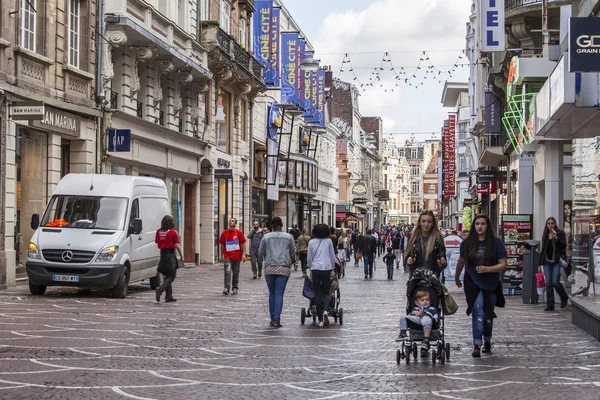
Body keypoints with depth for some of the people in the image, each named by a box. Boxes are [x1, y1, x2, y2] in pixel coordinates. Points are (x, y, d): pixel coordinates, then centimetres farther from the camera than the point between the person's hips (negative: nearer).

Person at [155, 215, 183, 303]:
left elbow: (157, 244, 9)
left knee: (168, 276, 16)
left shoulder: (159, 232, 3)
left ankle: (169, 296, 16)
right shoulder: (173, 232, -11)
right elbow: (177, 245, -11)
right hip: (170, 255, -6)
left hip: (162, 254, 6)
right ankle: (160, 289, -20)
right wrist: (181, 256, 0)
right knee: (172, 276, 2)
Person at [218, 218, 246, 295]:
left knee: (236, 273, 8)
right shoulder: (224, 233, 4)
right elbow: (222, 245, 9)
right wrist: (222, 255, 7)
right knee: (227, 272, -13)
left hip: (236, 257, 0)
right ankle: (226, 288, -16)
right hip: (227, 256, 0)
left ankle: (235, 288, 19)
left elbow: (243, 244, 2)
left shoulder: (239, 232, 0)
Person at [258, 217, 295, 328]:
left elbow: (260, 253, 6)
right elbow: (293, 253, 8)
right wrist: (290, 262, 28)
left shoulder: (266, 237, 3)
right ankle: (277, 320, -12)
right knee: (279, 294, -3)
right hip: (284, 268, -1)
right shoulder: (289, 237, 3)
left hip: (269, 268, 1)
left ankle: (273, 319, 13)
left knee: (272, 293, 12)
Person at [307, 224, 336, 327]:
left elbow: (309, 258, 6)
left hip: (315, 269, 0)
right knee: (326, 292, 11)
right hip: (326, 268, 0)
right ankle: (325, 311, -19)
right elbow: (333, 257, 7)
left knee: (317, 294, 6)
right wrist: (332, 269, 19)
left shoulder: (311, 242, 4)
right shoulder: (329, 241, 4)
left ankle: (320, 320, 5)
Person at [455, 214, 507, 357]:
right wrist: (457, 277, 27)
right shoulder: (467, 243, 1)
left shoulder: (496, 243, -5)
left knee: (488, 314, 15)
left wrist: (487, 269, -21)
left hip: (491, 284, 0)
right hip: (473, 283, 0)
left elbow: (503, 265, -7)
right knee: (478, 311, -14)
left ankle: (487, 340, 35)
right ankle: (477, 345, -16)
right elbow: (461, 261, 17)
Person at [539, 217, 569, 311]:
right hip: (547, 262, 4)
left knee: (555, 282, -12)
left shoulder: (560, 233, 3)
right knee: (548, 283, -2)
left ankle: (564, 298, 15)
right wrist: (540, 264, 16)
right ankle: (550, 304, 2)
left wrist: (556, 237, -19)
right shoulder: (545, 235, 16)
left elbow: (563, 246, -8)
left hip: (557, 261, -4)